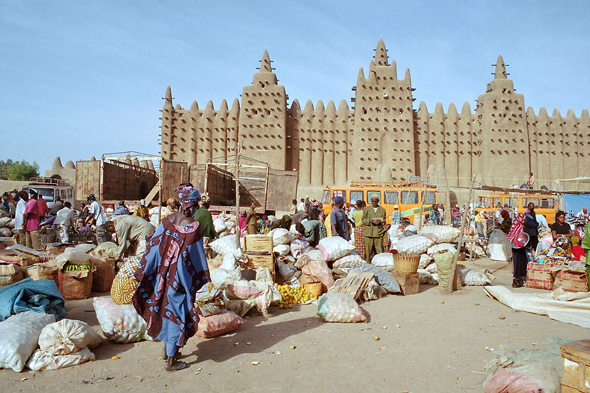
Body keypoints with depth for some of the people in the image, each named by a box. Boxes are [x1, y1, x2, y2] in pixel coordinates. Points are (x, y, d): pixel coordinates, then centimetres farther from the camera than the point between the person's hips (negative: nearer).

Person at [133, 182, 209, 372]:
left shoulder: (168, 220, -2)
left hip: (164, 273, 6)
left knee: (167, 309, 21)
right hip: (181, 276, -6)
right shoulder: (193, 226, -17)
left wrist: (143, 271, 8)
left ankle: (168, 349, 37)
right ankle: (171, 361, 16)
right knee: (176, 312, 6)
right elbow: (198, 254, -11)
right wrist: (204, 276, 2)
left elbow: (153, 246, 1)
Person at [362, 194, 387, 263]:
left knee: (379, 250, -2)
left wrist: (380, 221, -8)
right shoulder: (366, 209, 9)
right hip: (368, 232, 0)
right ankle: (367, 263, 7)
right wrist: (370, 221, -11)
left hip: (379, 232, 1)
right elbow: (363, 219, 9)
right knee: (368, 249, -2)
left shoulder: (382, 210, 11)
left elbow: (384, 220, 15)